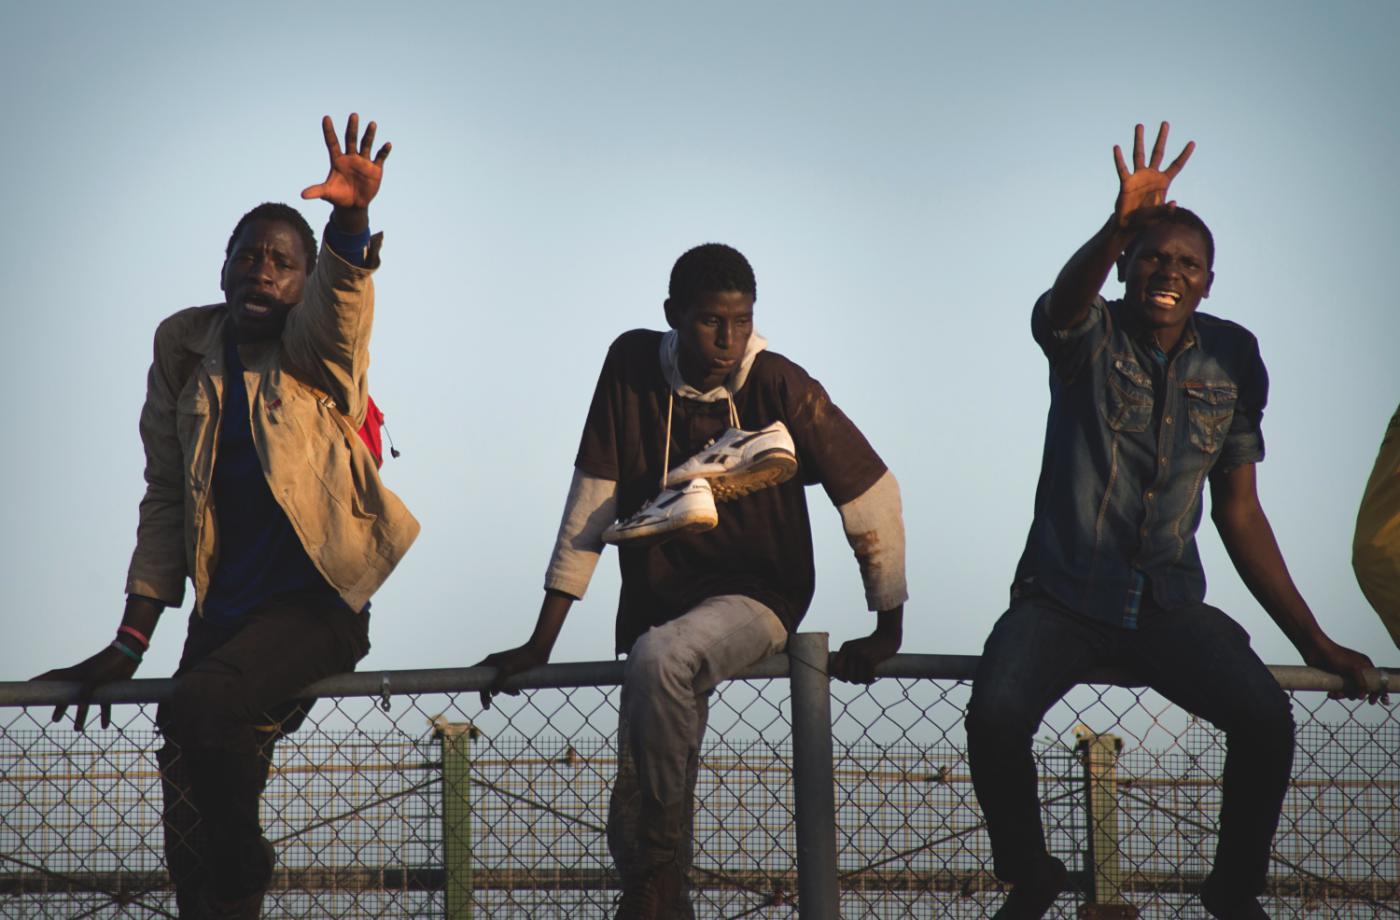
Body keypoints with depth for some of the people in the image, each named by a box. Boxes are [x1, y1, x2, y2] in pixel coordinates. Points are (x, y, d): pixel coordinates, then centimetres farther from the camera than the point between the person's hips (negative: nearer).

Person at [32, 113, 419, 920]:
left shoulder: (316, 347, -1)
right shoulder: (188, 353, 8)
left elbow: (343, 295, -26)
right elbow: (166, 504, 9)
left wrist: (352, 219, -49)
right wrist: (129, 644, 5)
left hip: (315, 602, -4)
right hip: (225, 609, 4)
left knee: (204, 702, -29)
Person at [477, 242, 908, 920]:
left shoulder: (779, 387, -14)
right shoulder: (633, 366, -7)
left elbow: (872, 496, -8)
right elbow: (592, 502, -5)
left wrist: (888, 629, -4)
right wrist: (541, 642, -5)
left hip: (753, 598, -3)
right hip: (657, 598, 3)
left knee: (659, 658, -35)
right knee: (633, 826, -1)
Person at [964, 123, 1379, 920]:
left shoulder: (1231, 361, 6)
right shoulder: (1090, 338, -2)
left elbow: (1239, 510, 11)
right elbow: (1065, 301, -29)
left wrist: (1312, 638, 7)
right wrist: (1119, 226, -51)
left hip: (1169, 605, 2)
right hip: (1063, 595, -2)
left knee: (1266, 718, -25)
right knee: (995, 713, -30)